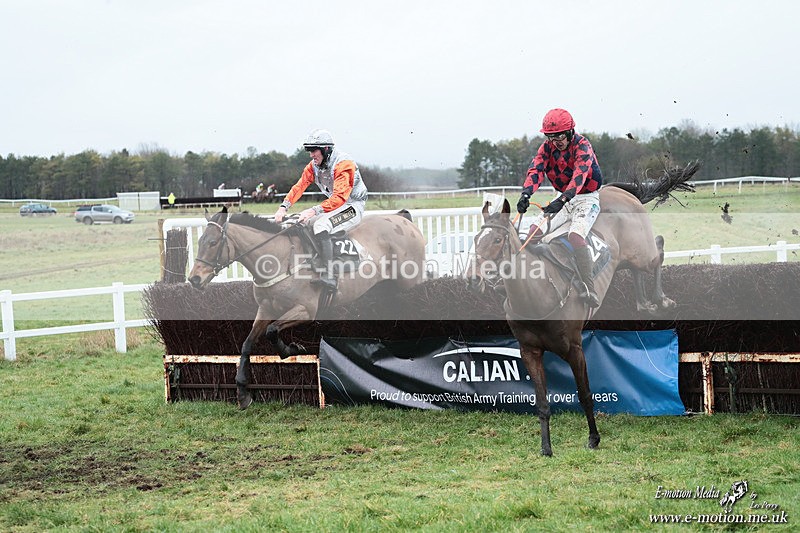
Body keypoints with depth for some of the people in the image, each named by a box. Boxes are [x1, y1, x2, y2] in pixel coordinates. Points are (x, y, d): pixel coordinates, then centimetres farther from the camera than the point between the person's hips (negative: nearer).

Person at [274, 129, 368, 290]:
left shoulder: (343, 164, -23)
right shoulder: (313, 166, 4)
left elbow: (340, 197, -32)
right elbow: (299, 186, -3)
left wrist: (314, 211, -40)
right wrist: (283, 207, -19)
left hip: (353, 206, -9)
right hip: (334, 206, 9)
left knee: (321, 226, -32)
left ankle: (328, 277, -35)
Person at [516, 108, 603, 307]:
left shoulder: (582, 145, -18)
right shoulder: (547, 147, -1)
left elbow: (579, 175, -33)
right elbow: (536, 169, -15)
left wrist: (562, 200, -48)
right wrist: (525, 194, -35)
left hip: (586, 198, -6)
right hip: (562, 198, 6)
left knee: (575, 235, -30)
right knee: (535, 230, -14)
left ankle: (590, 289, -28)